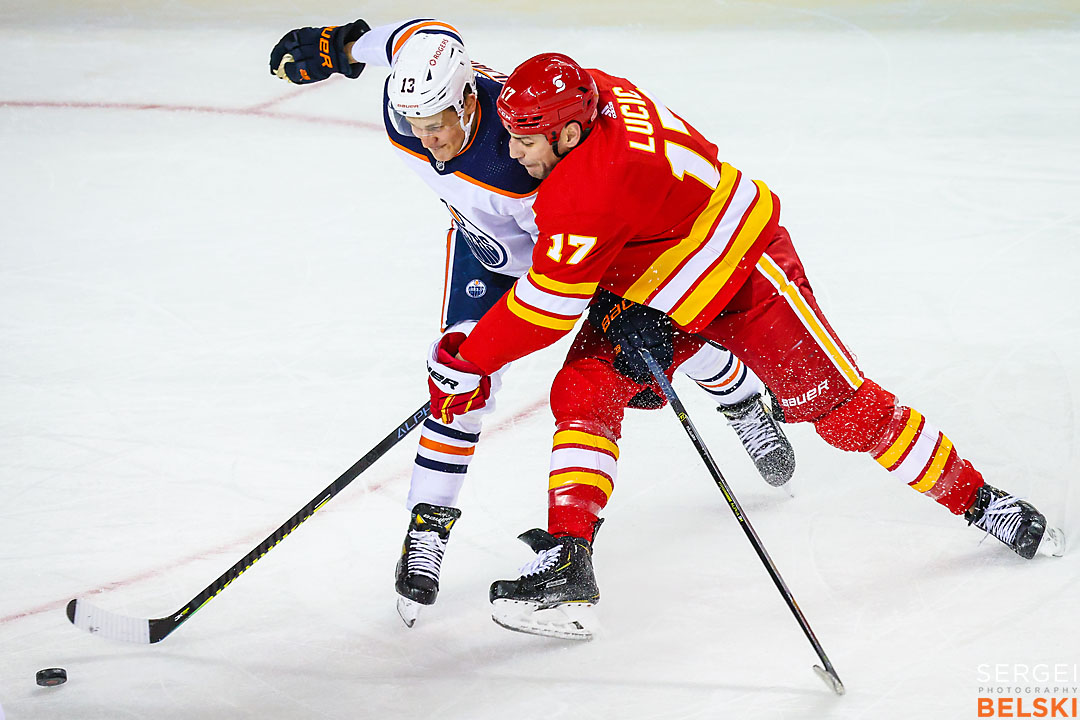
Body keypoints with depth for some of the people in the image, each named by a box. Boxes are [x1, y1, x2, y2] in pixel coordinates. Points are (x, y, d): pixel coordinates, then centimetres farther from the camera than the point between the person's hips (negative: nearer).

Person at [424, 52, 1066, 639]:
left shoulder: (589, 192, -38)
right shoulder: (589, 91, -13)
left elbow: (548, 306, -32)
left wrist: (470, 362, -20)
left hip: (745, 271, -9)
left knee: (844, 407, -1)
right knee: (582, 392, -10)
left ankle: (977, 499, 18)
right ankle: (566, 562, -14)